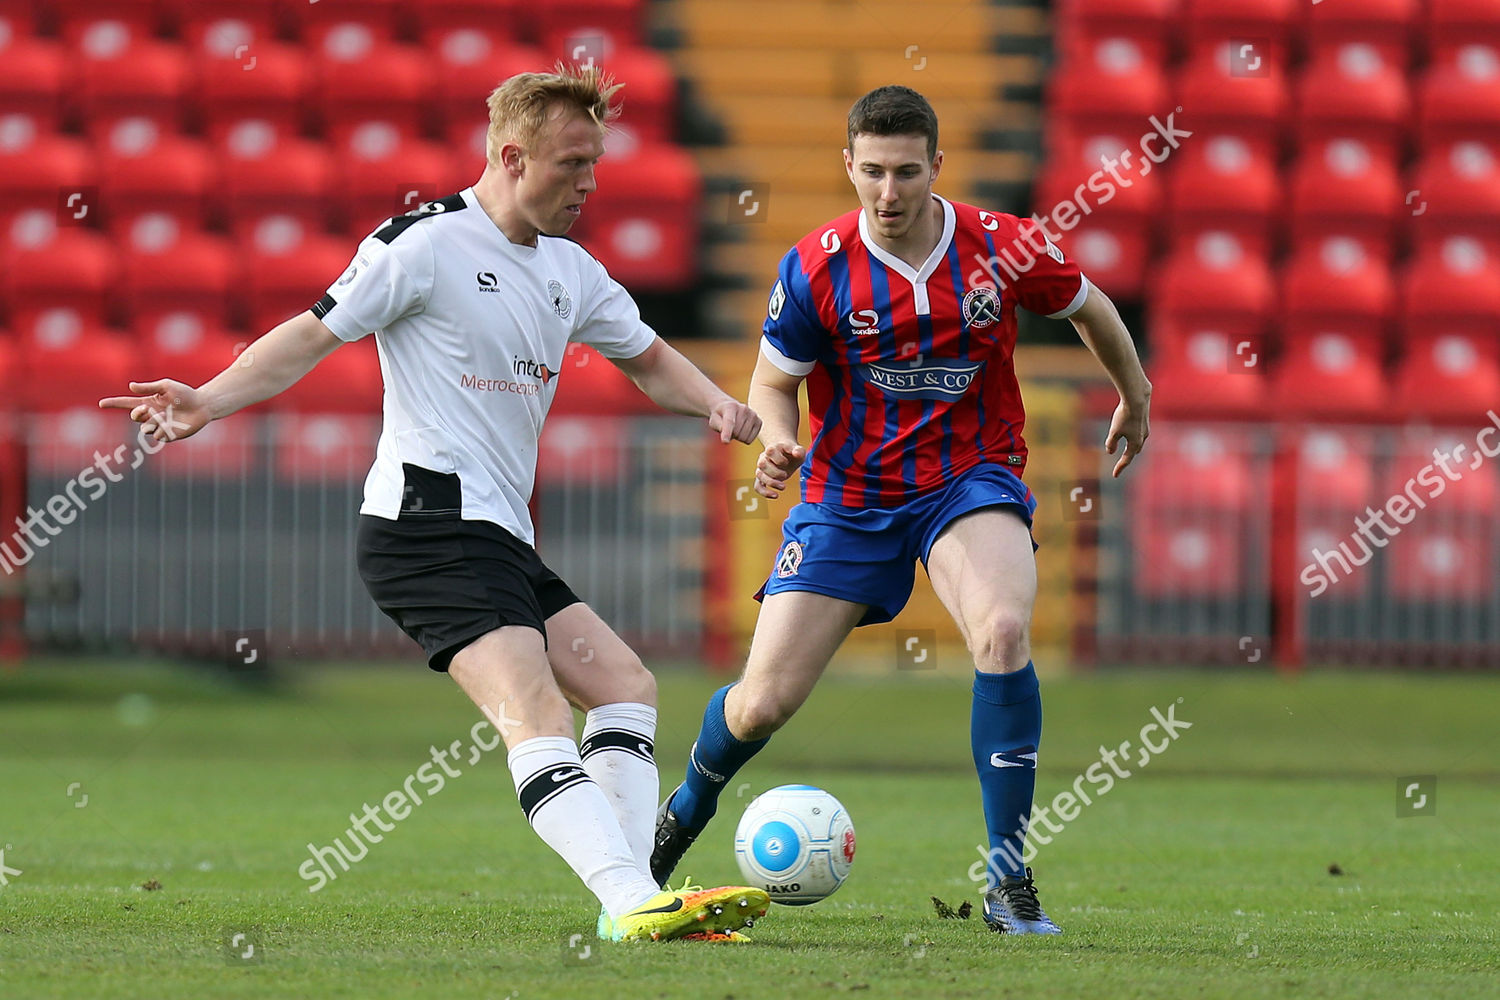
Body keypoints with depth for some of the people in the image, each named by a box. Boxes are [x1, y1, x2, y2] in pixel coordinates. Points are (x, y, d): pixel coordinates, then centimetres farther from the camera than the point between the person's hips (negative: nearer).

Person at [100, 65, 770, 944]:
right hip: (429, 524, -10)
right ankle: (634, 905, -36)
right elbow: (315, 334, -7)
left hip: (503, 541, 10)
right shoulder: (426, 243, -7)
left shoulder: (571, 270, 17)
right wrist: (209, 402, -20)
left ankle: (633, 898, 0)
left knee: (626, 687, 6)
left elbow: (648, 358, 29)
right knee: (536, 711, -23)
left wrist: (719, 405, 8)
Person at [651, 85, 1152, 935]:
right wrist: (778, 442, -22)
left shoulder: (1005, 248, -11)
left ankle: (1010, 877, -23)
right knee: (763, 703, -1)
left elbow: (1090, 308, 10)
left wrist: (1135, 399, 25)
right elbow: (774, 380, 1)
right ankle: (684, 813, 36)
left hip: (971, 481, -1)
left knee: (1003, 632, -32)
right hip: (849, 498, 1)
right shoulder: (817, 267, -11)